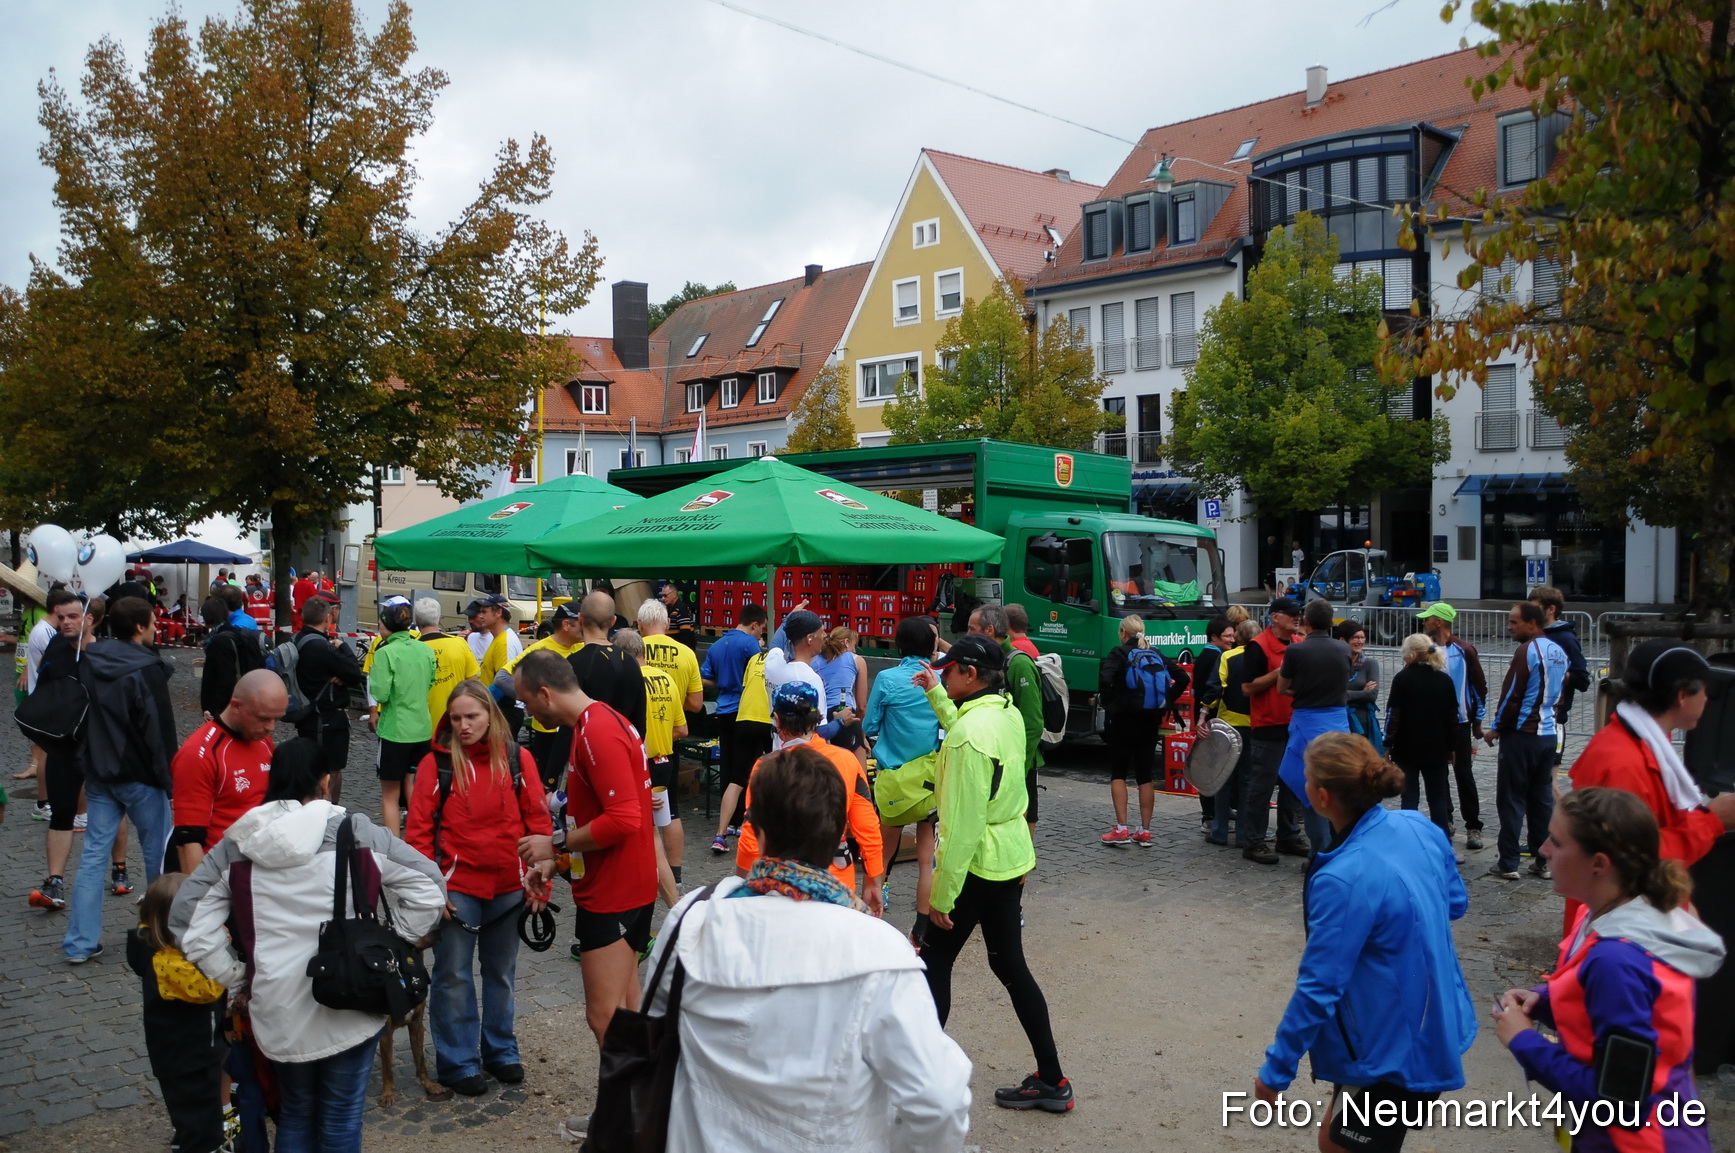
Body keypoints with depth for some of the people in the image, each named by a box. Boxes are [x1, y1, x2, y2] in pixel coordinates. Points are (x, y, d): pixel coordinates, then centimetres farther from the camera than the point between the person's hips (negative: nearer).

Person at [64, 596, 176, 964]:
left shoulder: (90, 662, 4)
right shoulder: (146, 668, -17)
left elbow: (81, 719, 13)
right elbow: (159, 730, -16)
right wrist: (169, 779, -9)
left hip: (98, 775, 6)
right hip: (139, 776, -6)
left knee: (93, 854, 8)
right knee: (157, 853, 9)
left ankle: (80, 942, 7)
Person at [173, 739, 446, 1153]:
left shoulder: (235, 844, 1)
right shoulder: (357, 832, -7)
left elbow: (188, 920, 0)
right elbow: (427, 887, -7)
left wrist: (237, 978, 6)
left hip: (277, 1010, 3)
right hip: (351, 1007, -2)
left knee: (295, 1113, 23)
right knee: (341, 1119, 12)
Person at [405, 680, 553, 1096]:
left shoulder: (517, 760, -1)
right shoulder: (435, 763, -5)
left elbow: (537, 821, 1)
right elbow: (417, 830, -5)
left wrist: (540, 879, -2)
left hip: (508, 887, 2)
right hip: (457, 887, -2)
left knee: (501, 973, 16)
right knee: (453, 976, 5)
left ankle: (500, 1050, 32)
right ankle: (458, 1062, 20)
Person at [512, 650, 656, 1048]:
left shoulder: (597, 732, -20)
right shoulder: (598, 723, 12)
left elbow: (623, 819, -27)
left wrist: (555, 845, -16)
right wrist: (555, 862, 13)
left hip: (612, 892, -10)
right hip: (626, 885, 10)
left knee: (604, 1016, -5)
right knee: (624, 1009, 17)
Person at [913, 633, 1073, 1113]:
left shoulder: (970, 733, -23)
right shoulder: (1008, 714, 3)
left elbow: (961, 825, -23)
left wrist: (941, 894, -17)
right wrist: (937, 696, 24)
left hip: (977, 864, -9)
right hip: (1012, 857, 9)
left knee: (935, 959, 8)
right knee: (1009, 964, 15)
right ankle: (1051, 1080, 20)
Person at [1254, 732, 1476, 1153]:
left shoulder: (1343, 881, -31)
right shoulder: (1421, 829, -7)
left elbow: (1318, 989, -24)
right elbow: (1455, 903, 11)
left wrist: (1276, 1070, -14)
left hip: (1397, 1051, -8)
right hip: (1437, 1029, 8)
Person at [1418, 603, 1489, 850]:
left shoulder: (1464, 650, -7)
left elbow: (1480, 686, -1)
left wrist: (1477, 720, 0)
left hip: (1459, 723, -4)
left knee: (1464, 774, -2)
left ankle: (1473, 828, 4)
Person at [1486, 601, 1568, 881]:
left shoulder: (1527, 651, -15)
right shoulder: (1558, 652, 9)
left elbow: (1511, 694, -16)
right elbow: (1560, 689, 17)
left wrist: (1497, 729, -5)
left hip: (1521, 735, -7)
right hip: (1548, 734, 7)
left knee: (1511, 800, -1)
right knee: (1542, 799, 11)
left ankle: (1508, 864, 2)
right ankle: (1543, 861, 15)